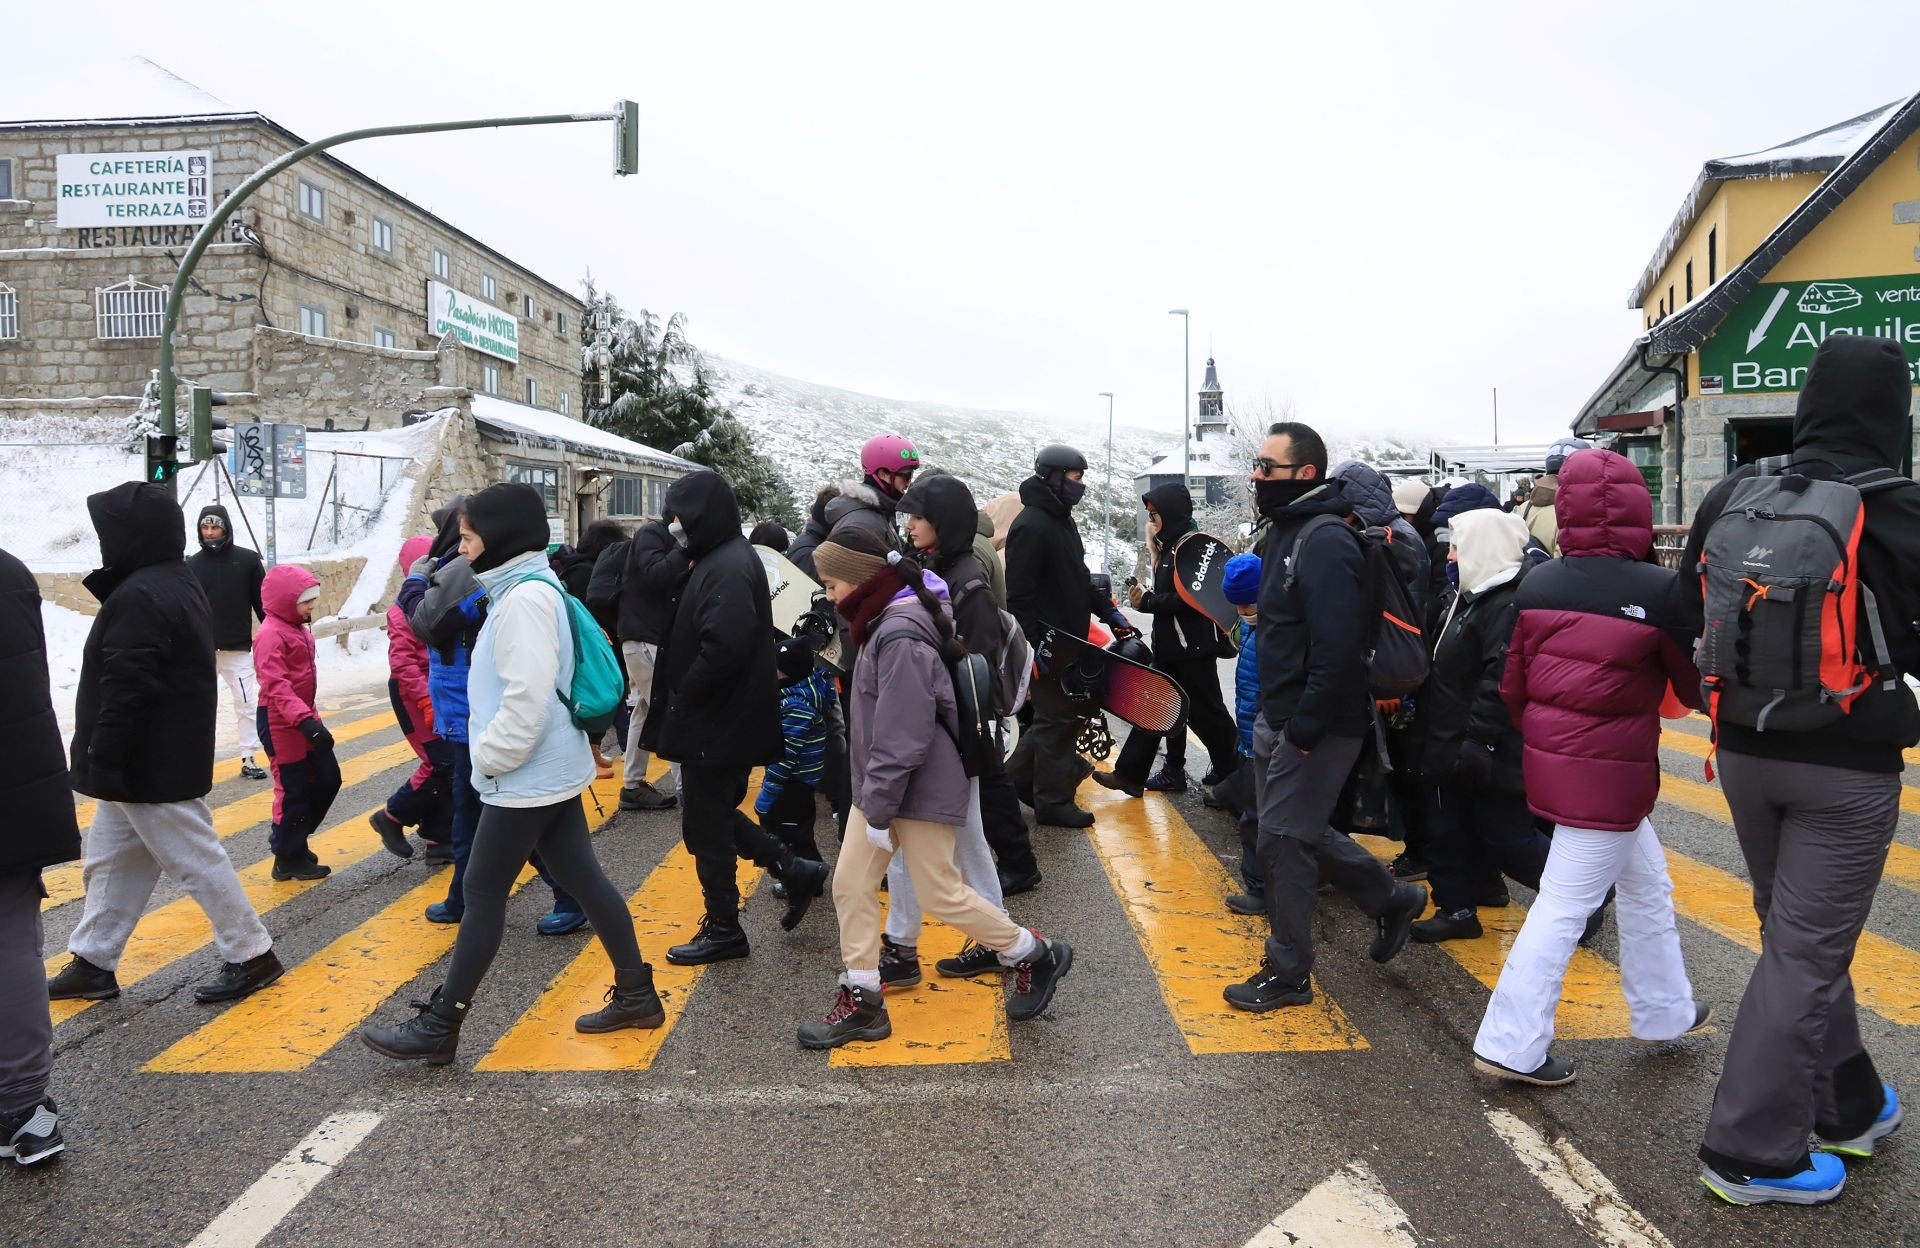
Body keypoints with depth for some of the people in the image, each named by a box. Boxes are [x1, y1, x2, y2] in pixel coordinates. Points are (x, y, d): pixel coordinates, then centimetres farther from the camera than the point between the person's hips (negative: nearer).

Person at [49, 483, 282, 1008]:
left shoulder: (139, 597, -22)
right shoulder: (180, 584, 12)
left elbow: (126, 690, -25)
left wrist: (103, 761, -20)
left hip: (148, 765, -11)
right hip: (168, 754, 11)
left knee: (195, 858, -1)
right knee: (110, 859, 17)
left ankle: (251, 955, 8)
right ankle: (92, 963, 27)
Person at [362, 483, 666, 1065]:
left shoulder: (526, 597, -19)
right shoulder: (526, 587, 12)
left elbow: (527, 698, -25)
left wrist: (487, 756, -14)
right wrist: (490, 753, 15)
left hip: (526, 778, -9)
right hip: (553, 769, 9)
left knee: (483, 892, 0)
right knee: (583, 878, 13)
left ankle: (438, 1028, 13)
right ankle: (637, 995, 21)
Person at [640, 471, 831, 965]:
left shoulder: (729, 567, -20)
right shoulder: (718, 559, 12)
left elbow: (722, 648, -30)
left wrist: (680, 698, -17)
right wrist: (678, 698, 8)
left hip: (718, 725, -10)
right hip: (721, 721, 10)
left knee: (706, 824, 3)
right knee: (716, 814, 19)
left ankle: (723, 929, 17)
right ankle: (795, 871, 25)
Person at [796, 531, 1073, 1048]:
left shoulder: (900, 638, -24)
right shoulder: (886, 625, 8)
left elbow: (902, 738, -25)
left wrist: (879, 810, -19)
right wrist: (873, 800, 17)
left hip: (919, 792, -9)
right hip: (880, 784, 9)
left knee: (941, 894, 2)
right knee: (850, 883, 7)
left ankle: (1036, 956, 22)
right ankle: (861, 1002, 17)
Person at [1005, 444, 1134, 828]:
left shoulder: (1063, 520, 14)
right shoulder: (1031, 526, -18)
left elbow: (1079, 579, 23)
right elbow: (1019, 595, -22)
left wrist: (1107, 610, 15)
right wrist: (1033, 647, -24)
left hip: (1068, 640, 10)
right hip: (1046, 645, -10)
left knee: (1056, 715, 17)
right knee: (1058, 719, -1)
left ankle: (1018, 779, 30)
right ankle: (1054, 802, 10)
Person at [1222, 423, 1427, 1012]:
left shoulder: (1326, 543, -20)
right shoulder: (1286, 530, 12)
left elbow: (1336, 649, -26)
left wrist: (1303, 729, -23)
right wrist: (1272, 717, 17)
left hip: (1316, 725, -10)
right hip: (1278, 718, 10)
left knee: (1282, 839, -2)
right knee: (1302, 831, 18)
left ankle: (1288, 973, 13)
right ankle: (1391, 898, 37)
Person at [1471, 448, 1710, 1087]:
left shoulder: (1535, 585, 0)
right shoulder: (1658, 590, -15)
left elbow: (1513, 684, 6)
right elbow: (1695, 686, -3)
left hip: (1551, 760, 7)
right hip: (1612, 773, -7)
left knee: (1646, 884, 24)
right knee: (1567, 904, 0)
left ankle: (1663, 1010, 40)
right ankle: (1512, 1046, 6)